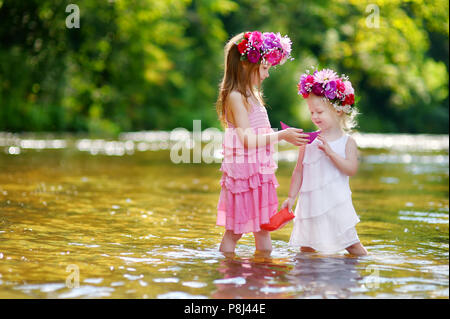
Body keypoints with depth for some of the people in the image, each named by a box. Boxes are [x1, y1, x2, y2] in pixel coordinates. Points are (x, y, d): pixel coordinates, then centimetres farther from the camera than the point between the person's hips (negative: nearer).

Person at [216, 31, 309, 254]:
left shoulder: (253, 96, 15)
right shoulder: (235, 97, -14)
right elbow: (247, 140, -19)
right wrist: (281, 136, -18)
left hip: (260, 169, 9)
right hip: (243, 169, -9)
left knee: (263, 227, 10)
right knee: (235, 229, 0)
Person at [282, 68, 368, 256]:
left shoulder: (347, 142, -2)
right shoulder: (308, 141, 5)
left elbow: (351, 169, -14)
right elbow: (299, 171, 10)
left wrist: (330, 152, -21)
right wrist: (291, 197, 8)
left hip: (336, 203, -2)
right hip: (310, 201, 3)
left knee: (351, 245, 2)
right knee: (305, 249, 6)